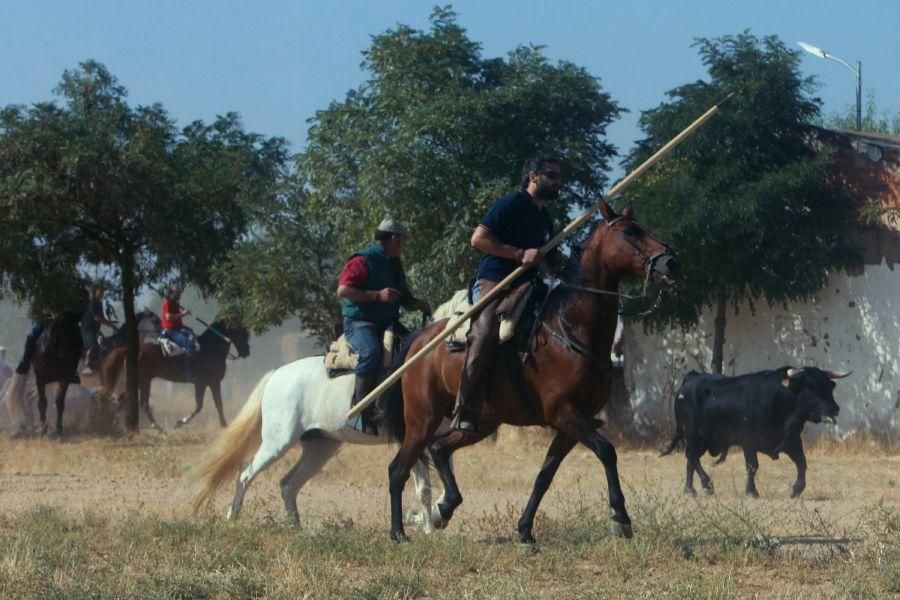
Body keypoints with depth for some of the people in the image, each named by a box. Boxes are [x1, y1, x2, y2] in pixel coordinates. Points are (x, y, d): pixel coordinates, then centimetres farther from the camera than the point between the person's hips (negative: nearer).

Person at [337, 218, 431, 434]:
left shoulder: (395, 267, 20)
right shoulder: (363, 261, -8)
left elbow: (404, 298, 30)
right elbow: (343, 290, -17)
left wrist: (417, 303, 6)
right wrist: (377, 295, -22)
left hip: (387, 325, 9)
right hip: (359, 322, -9)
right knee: (371, 352, -37)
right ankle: (362, 415, -39)